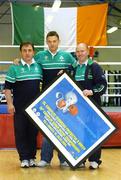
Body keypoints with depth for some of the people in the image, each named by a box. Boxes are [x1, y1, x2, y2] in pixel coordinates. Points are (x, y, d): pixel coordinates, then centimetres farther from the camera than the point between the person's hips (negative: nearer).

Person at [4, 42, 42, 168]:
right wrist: (10, 103, -9)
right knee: (20, 133, 0)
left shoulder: (38, 67, 6)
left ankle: (32, 157, 17)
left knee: (33, 132, 7)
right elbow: (7, 87, -3)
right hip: (20, 107, -2)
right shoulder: (14, 68, -3)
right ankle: (24, 158, 8)